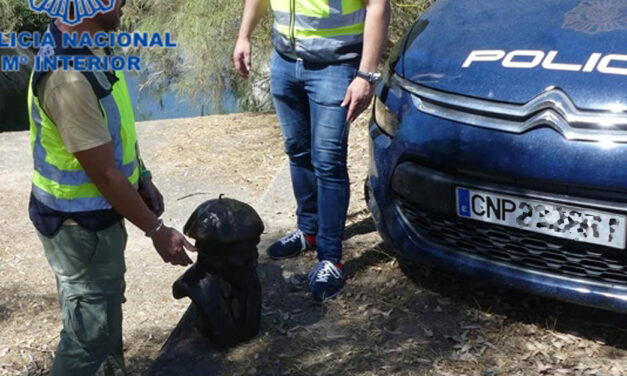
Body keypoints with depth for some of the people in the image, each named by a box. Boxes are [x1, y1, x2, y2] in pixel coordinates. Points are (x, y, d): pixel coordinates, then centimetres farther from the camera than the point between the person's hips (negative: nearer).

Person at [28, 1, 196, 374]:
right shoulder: (70, 75, -32)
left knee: (106, 312, 25)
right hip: (79, 224, -9)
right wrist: (156, 230, -18)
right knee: (92, 330, 6)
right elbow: (104, 174, -26)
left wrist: (143, 179, 14)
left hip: (95, 214, 9)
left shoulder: (89, 45, -1)